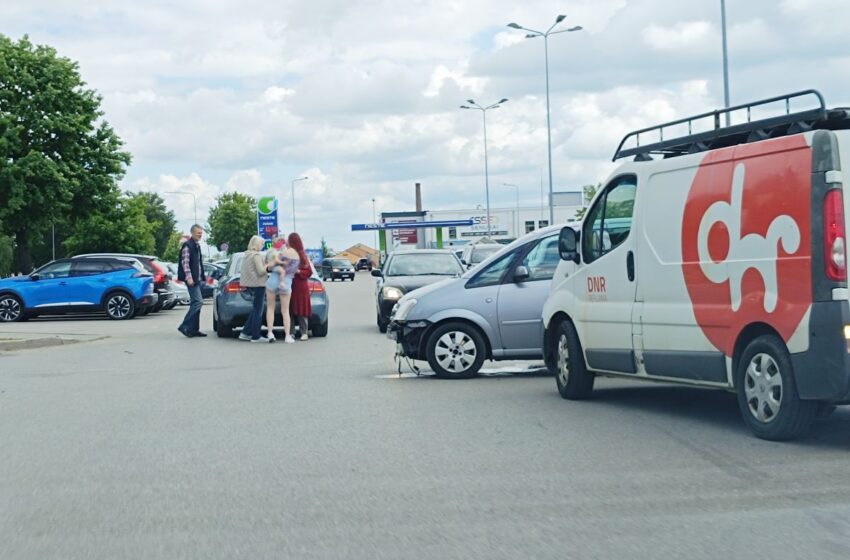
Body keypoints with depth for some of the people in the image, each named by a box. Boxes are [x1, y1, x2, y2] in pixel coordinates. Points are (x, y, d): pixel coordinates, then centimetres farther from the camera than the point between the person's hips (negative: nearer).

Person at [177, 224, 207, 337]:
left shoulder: (197, 245, 18)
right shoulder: (187, 245, -11)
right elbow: (185, 262, -17)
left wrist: (202, 276, 18)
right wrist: (188, 277, -22)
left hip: (197, 279, 10)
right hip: (191, 279, -10)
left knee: (195, 303, 10)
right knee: (198, 302, -15)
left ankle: (193, 329, 14)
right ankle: (185, 326, -12)